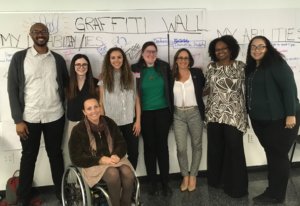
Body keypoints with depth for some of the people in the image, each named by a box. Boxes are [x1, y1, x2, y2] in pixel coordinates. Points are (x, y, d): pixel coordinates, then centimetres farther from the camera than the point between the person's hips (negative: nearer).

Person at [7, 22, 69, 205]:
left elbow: (67, 85, 13)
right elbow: (13, 89, -4)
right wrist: (18, 119, -9)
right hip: (29, 118, -1)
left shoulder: (58, 59, 4)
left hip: (55, 117, 2)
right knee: (28, 157, 11)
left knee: (56, 154, 14)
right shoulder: (19, 58, -2)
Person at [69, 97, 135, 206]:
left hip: (113, 158, 4)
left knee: (128, 173, -28)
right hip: (93, 163, -3)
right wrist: (100, 160, -19)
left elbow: (121, 143, 9)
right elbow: (76, 158, -8)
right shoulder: (78, 130, -7)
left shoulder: (109, 122, 4)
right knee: (113, 174, -34)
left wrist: (117, 155, -15)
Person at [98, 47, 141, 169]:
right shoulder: (104, 78, 1)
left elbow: (136, 99, 4)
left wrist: (138, 120, -1)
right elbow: (101, 102, 1)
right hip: (112, 123, -1)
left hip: (130, 122, 2)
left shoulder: (130, 76, 5)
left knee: (134, 153, 6)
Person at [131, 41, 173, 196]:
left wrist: (171, 111, 4)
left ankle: (165, 182, 16)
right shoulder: (135, 69, -3)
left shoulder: (164, 66, 1)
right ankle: (152, 182, 20)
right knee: (149, 147, 7)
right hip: (145, 113, -1)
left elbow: (170, 88, 5)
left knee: (162, 146, 6)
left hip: (162, 111, 1)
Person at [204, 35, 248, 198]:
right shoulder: (211, 67, 8)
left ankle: (236, 186, 14)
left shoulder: (240, 66, 0)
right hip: (214, 114, 3)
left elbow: (246, 90, 1)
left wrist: (246, 113, -1)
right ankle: (217, 180, 28)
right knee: (215, 149, 9)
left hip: (234, 115, -3)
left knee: (234, 149, -1)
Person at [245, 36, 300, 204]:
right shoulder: (251, 68, 12)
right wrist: (251, 114, 14)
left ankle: (277, 195, 14)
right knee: (271, 155, 15)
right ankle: (272, 191, 27)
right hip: (260, 120, 8)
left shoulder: (276, 64, -11)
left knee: (279, 155, 1)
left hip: (279, 119, -7)